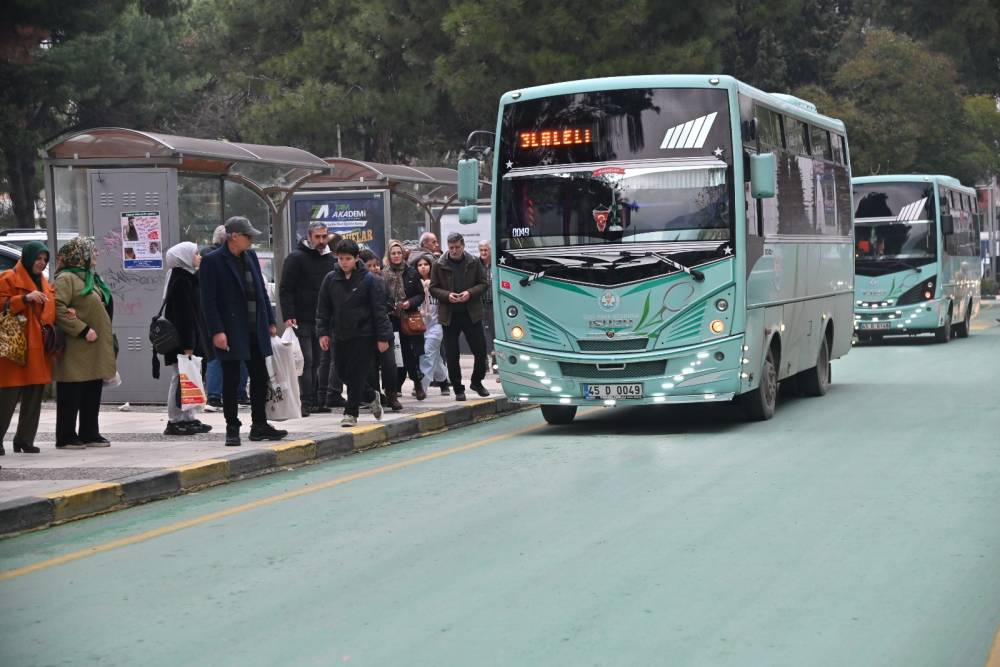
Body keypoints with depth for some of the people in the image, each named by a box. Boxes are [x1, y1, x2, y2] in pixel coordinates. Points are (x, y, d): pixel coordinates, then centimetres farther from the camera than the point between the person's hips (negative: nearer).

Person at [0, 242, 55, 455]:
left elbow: (49, 311, 29)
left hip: (38, 347, 7)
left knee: (34, 397, 6)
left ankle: (25, 439, 12)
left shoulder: (44, 283, 21)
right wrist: (25, 298, -22)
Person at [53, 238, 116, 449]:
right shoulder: (66, 279, -11)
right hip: (76, 351, -9)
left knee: (93, 393, 12)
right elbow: (59, 310, -20)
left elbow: (106, 306, 23)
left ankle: (90, 433, 20)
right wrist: (83, 330, -21)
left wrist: (108, 337, 9)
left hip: (96, 351, 9)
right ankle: (66, 437, 1)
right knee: (71, 395, -4)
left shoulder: (91, 278, 18)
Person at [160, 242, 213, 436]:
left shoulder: (188, 278, 15)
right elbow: (182, 315, -21)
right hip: (183, 340, -10)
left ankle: (190, 418, 18)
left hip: (193, 337, 10)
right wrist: (187, 346, -23)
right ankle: (175, 421, -3)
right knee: (182, 378, -7)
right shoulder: (181, 281, -16)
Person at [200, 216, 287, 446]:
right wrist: (217, 331, -18)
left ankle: (259, 425, 18)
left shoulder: (251, 257, 11)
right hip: (231, 332, -7)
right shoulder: (212, 261, -9)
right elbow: (208, 300, -12)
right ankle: (232, 429, 7)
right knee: (231, 381, 0)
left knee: (260, 378, 9)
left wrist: (270, 321, 12)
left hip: (255, 330, 7)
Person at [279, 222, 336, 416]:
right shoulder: (296, 258, -5)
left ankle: (316, 400, 13)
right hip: (302, 320, -6)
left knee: (318, 362, 8)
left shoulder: (330, 259, 14)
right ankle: (307, 401, -7)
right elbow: (285, 290, -9)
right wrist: (288, 316, -18)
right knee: (306, 361, -8)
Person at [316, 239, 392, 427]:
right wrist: (323, 332, 1)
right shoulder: (330, 280, 3)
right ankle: (371, 398, 31)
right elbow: (323, 309, 9)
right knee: (343, 373, 9)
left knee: (356, 374, -5)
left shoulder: (367, 280, -6)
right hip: (340, 335, 4)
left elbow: (379, 309, -5)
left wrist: (383, 336, -8)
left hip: (362, 335, -4)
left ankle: (351, 413, 4)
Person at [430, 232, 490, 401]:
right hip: (449, 315, 0)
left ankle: (477, 382, 24)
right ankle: (458, 389, 14)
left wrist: (470, 293, -15)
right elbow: (433, 288, 2)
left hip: (471, 313, 0)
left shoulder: (474, 263, 0)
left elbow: (483, 284, 4)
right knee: (451, 355, 3)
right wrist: (447, 295, -17)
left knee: (480, 350, 2)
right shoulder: (439, 265, -1)